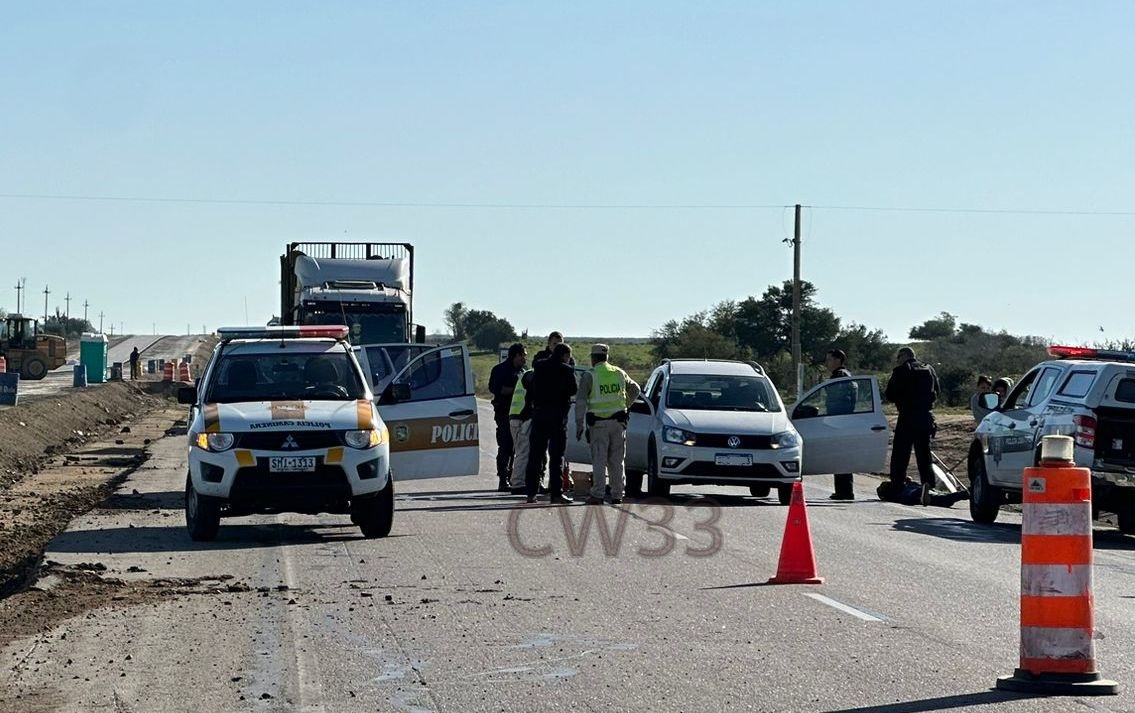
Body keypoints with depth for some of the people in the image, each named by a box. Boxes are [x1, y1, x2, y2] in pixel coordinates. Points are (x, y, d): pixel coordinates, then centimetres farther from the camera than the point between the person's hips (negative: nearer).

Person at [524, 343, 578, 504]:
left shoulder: (539, 367, 7)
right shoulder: (565, 370, -9)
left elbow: (530, 389, 13)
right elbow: (574, 390, -4)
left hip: (538, 413, 4)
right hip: (557, 416, -4)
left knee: (535, 455, 8)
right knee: (556, 456, -1)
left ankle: (531, 492, 7)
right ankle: (555, 493, -4)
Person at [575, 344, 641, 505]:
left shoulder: (589, 376, -5)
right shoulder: (619, 373, 9)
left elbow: (581, 402, -10)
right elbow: (636, 390, 21)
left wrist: (579, 424, -7)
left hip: (598, 423, -4)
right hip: (618, 421, 4)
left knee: (599, 460, -2)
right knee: (617, 461, 9)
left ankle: (597, 495, -7)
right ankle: (617, 496, 10)